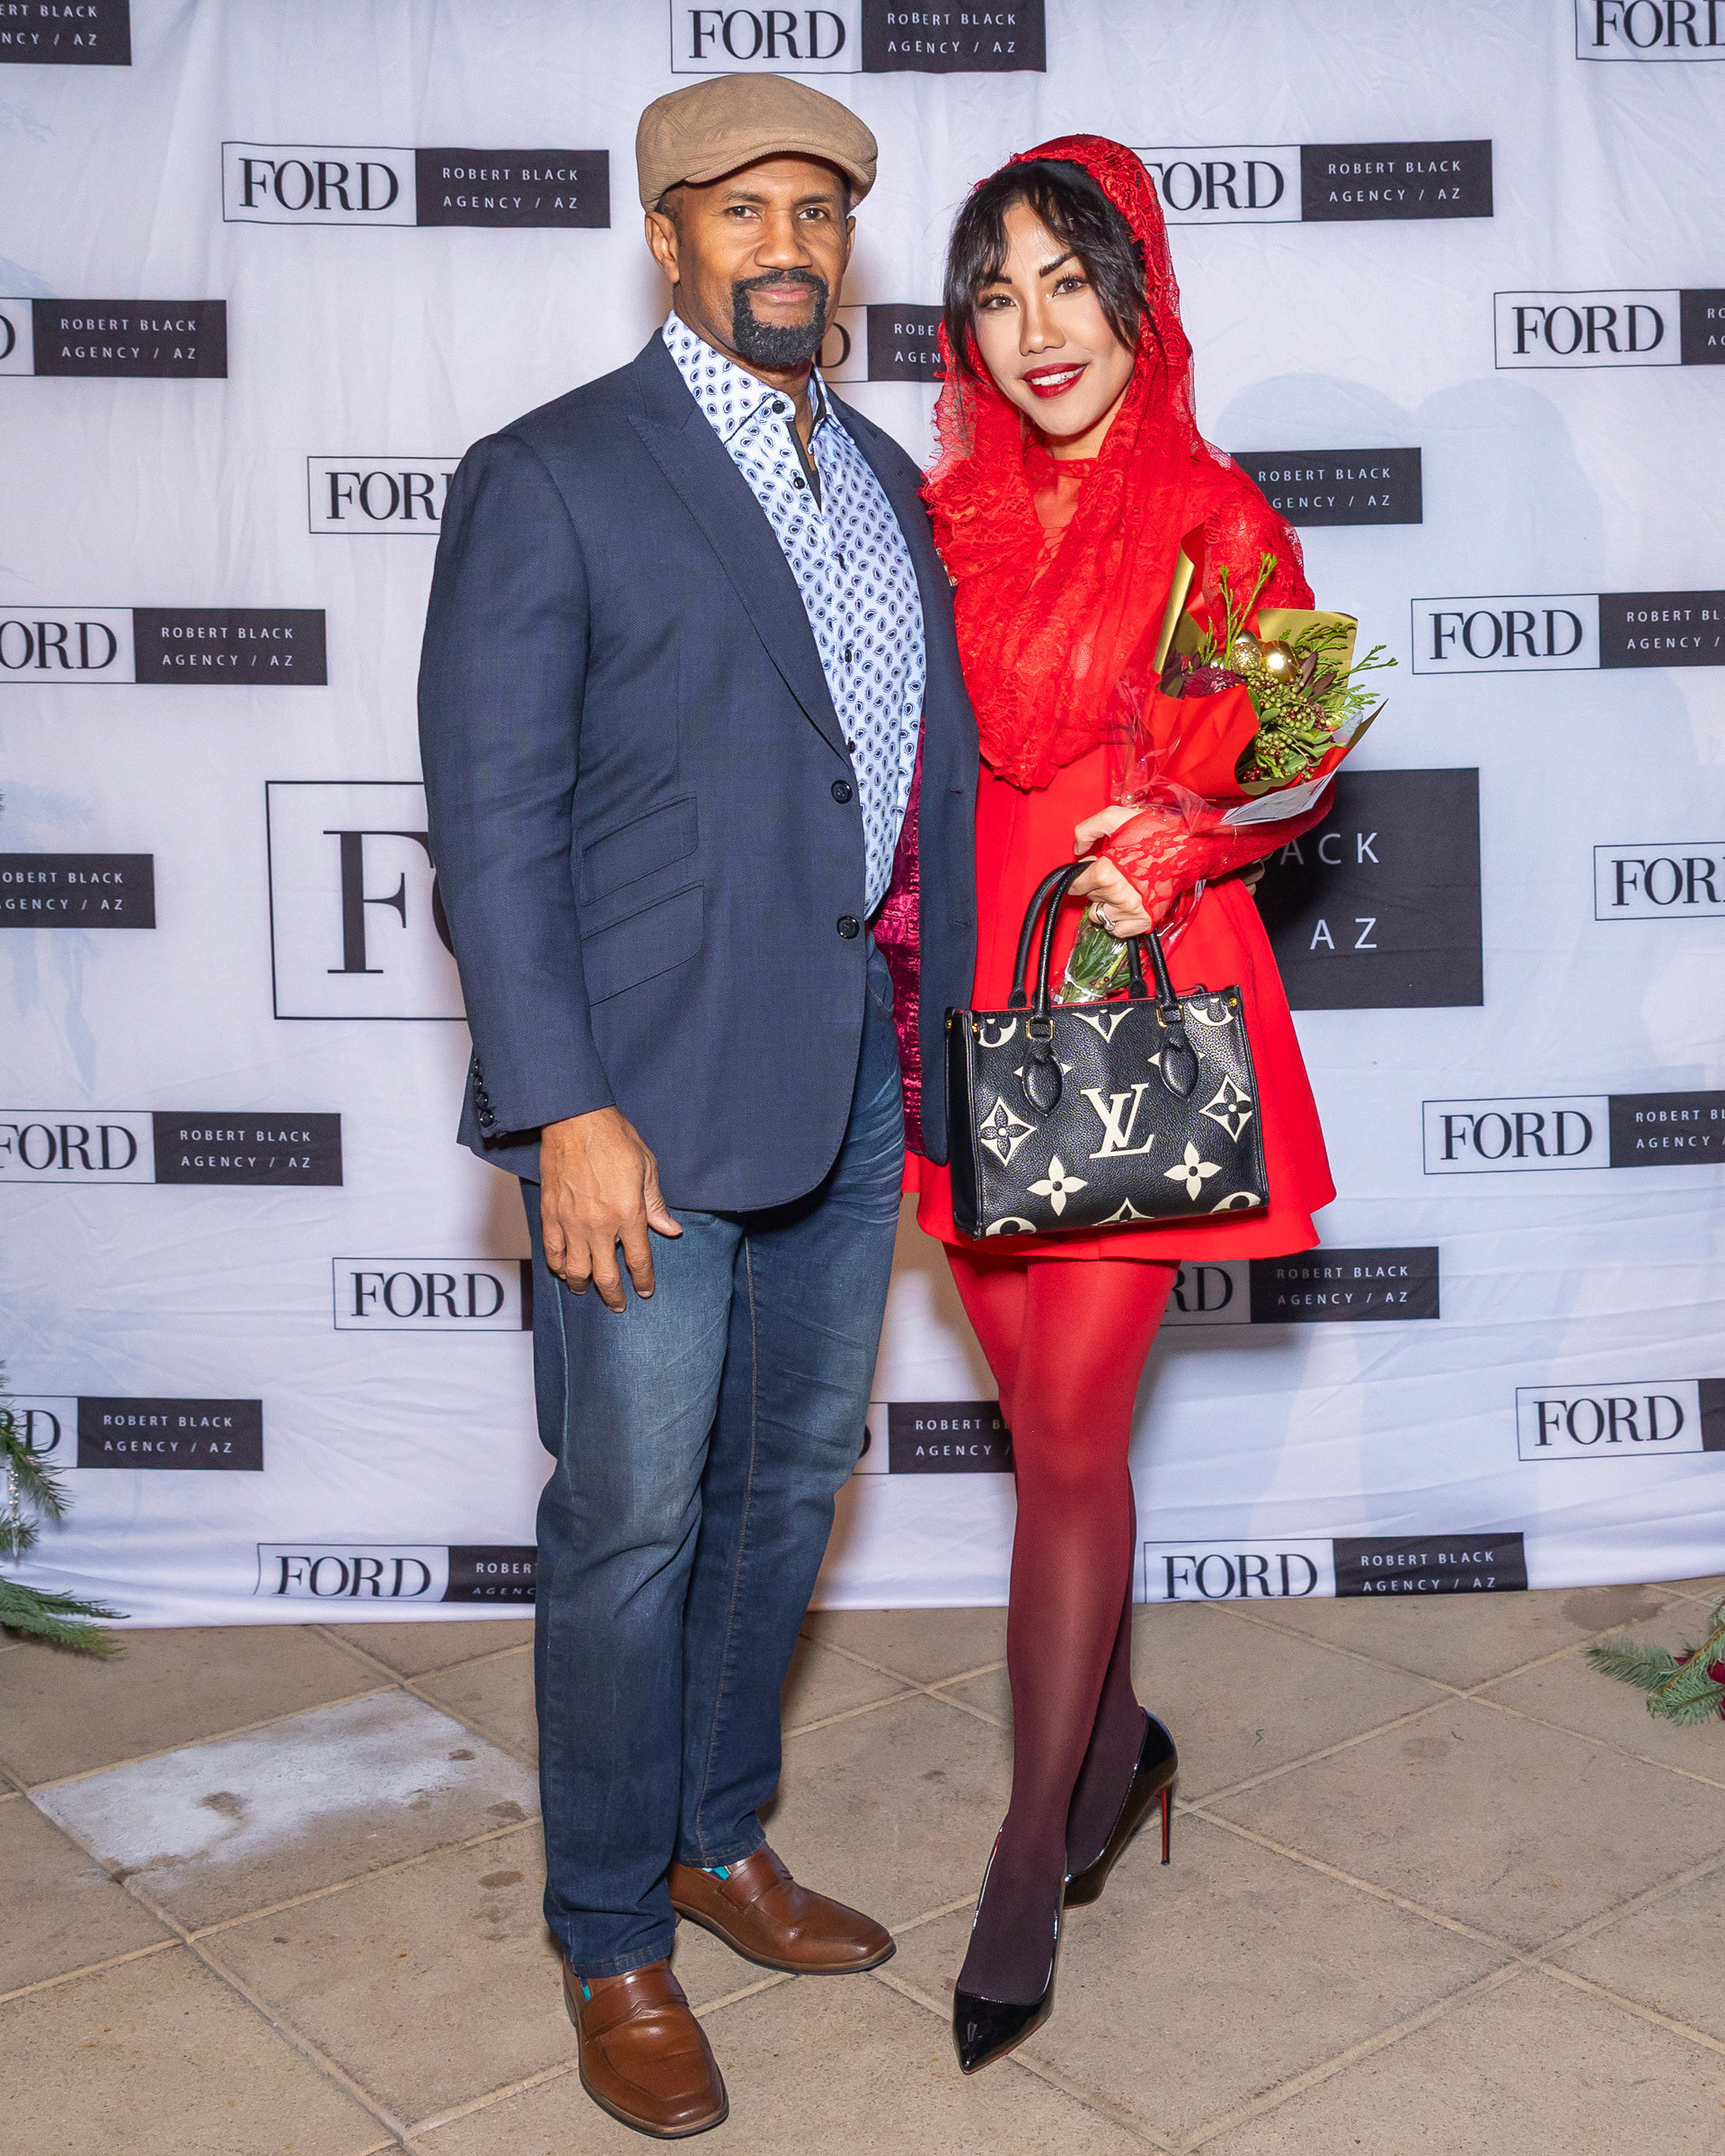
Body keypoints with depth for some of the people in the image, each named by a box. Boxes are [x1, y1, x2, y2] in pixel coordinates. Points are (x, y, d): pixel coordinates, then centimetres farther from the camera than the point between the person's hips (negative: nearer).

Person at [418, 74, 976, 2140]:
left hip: (855, 1068, 7)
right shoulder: (547, 478, -5)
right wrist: (566, 1110, -18)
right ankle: (611, 1944, 22)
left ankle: (720, 1836, 37)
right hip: (650, 1082, -6)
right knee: (632, 1519, 2)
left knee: (792, 1471, 16)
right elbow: (491, 818, -11)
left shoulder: (885, 480, 15)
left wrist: (937, 1038, 10)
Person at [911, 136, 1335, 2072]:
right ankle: (1114, 1738, 35)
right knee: (1042, 1414, 12)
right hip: (971, 1005, 4)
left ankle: (1030, 1862, 10)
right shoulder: (946, 517, 9)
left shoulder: (1212, 517, -2)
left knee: (1072, 1430, -3)